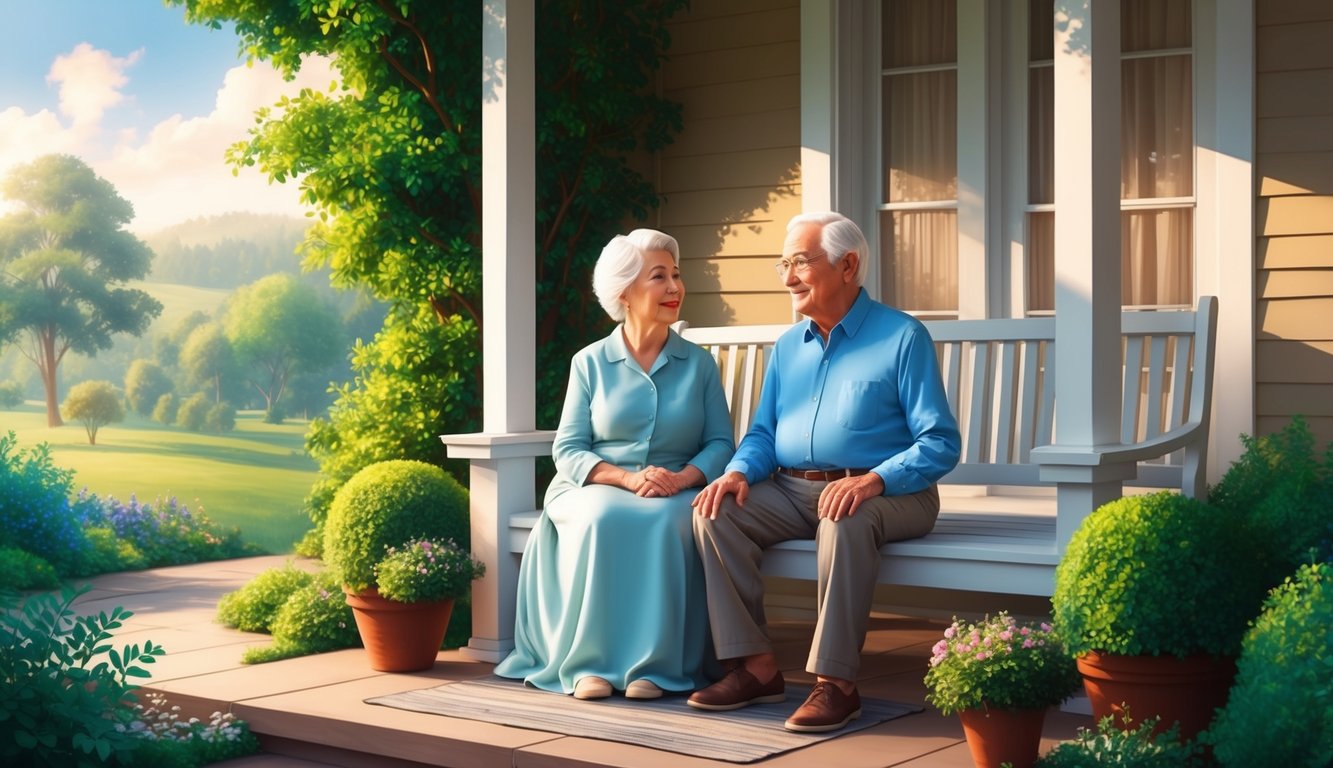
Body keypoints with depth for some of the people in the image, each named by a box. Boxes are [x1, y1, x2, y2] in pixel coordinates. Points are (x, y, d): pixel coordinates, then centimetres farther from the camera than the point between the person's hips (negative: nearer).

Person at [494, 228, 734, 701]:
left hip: (674, 494, 0)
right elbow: (567, 449, 1)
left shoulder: (698, 365, 10)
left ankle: (653, 665, -27)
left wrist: (682, 478, -18)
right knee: (602, 519, -35)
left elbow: (720, 444, 3)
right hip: (596, 488, 0)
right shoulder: (590, 363, 7)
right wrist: (627, 478, -16)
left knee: (665, 524, -34)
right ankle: (589, 662, -27)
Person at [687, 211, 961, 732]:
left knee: (846, 519, -38)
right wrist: (740, 471, -7)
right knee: (716, 511, -18)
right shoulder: (788, 346, 16)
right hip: (792, 492, 6)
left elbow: (940, 444, -10)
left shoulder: (902, 337, -4)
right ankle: (757, 667, -17)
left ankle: (835, 682, -31)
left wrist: (873, 479, -28)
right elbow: (763, 433, 17)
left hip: (888, 494, -6)